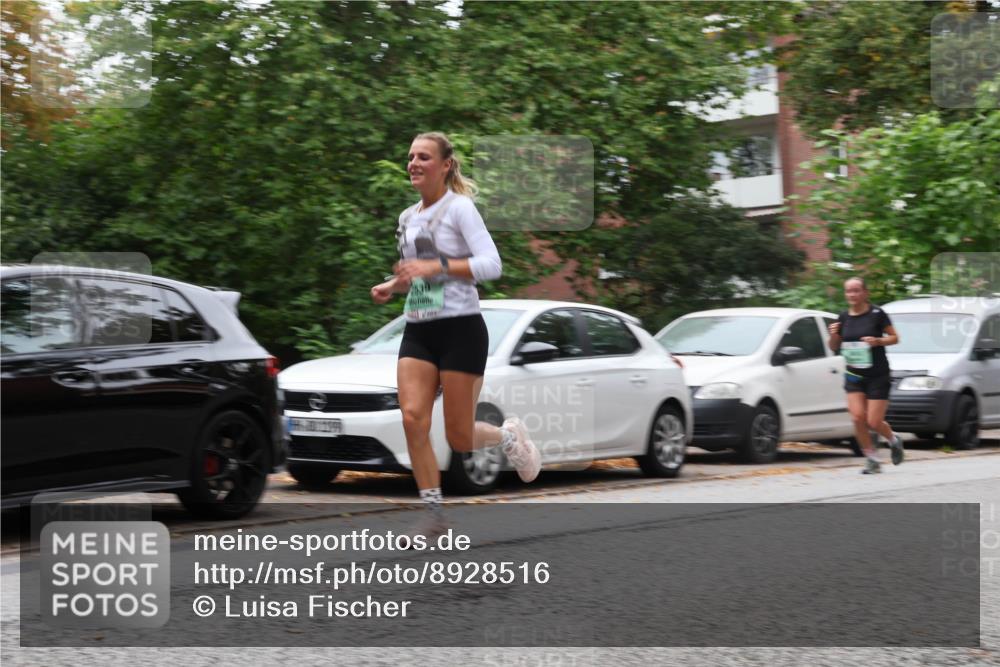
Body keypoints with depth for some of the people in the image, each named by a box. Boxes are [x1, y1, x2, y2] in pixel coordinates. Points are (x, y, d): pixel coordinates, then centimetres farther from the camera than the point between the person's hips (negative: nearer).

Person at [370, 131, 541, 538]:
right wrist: (392, 286, 7)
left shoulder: (459, 207, -7)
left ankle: (508, 435, 31)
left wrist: (436, 266, -26)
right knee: (412, 417, -13)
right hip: (418, 332, 6)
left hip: (460, 329, -6)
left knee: (458, 437, -3)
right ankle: (433, 514, -5)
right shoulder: (408, 218, 14)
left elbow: (491, 264, -17)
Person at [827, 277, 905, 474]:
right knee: (857, 417, -12)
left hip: (878, 376, -4)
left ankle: (894, 441, 27)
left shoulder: (877, 314, -7)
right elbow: (834, 347, 13)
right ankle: (872, 459, 3)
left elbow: (895, 338, -1)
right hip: (853, 376, 4)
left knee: (874, 422, -6)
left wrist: (878, 341, -19)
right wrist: (833, 335, -9)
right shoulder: (844, 318, 5)